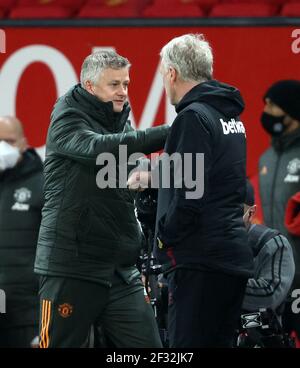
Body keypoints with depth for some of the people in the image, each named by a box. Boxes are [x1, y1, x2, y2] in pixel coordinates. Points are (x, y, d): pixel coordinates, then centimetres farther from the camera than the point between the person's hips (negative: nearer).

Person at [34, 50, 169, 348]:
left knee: (148, 346, -1)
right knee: (61, 344, -2)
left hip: (122, 271, 6)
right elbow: (98, 147, -26)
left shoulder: (121, 122, 14)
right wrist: (166, 134, -35)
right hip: (72, 267, -6)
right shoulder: (67, 122, -7)